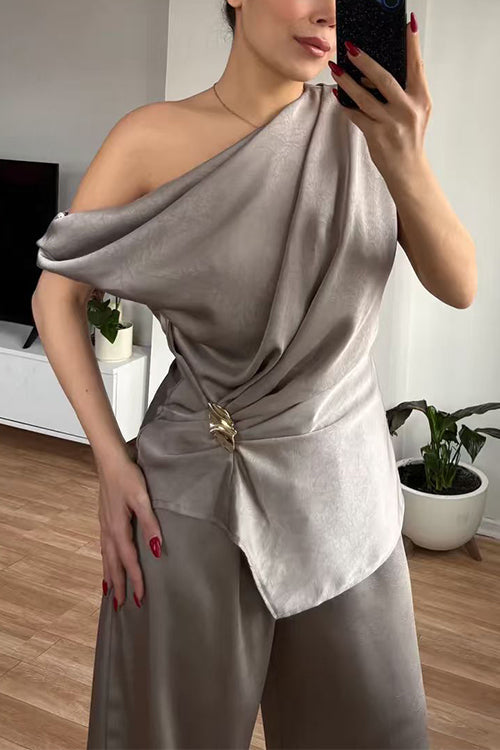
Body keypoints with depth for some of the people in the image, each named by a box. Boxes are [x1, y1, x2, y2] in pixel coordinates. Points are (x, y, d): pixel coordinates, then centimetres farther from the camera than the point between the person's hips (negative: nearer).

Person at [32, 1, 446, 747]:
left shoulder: (360, 126, -3)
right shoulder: (154, 138, -10)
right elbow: (56, 295, -4)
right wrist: (111, 461, -9)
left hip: (345, 475, 3)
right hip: (199, 477, -2)